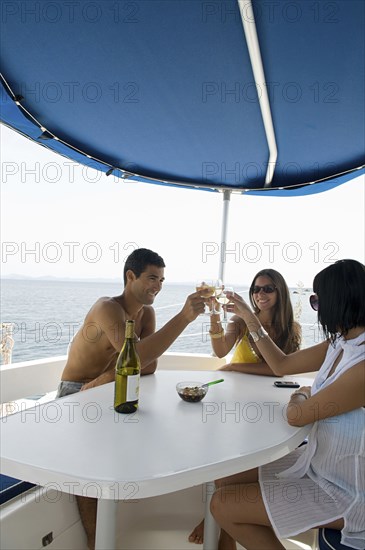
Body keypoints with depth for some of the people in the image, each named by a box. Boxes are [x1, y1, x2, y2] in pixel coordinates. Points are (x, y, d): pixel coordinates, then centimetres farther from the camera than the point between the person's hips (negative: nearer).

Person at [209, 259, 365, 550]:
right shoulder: (340, 344, -3)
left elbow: (296, 415, -24)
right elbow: (282, 365, 8)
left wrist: (300, 397, -1)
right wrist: (250, 319, 9)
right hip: (318, 463, 8)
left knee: (223, 505, -8)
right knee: (227, 478, 10)